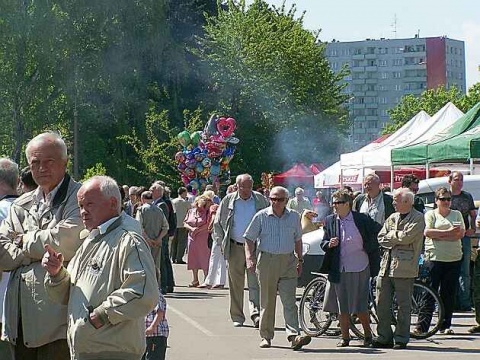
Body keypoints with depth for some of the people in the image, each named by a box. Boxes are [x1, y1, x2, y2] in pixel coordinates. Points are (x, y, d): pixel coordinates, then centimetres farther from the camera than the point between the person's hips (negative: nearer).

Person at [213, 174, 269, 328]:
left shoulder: (261, 200, 3)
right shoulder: (228, 201, 4)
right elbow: (217, 223, 11)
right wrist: (221, 243, 3)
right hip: (234, 248, 1)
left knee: (255, 283, -10)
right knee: (235, 285, 6)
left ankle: (256, 314, -16)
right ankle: (237, 317, 14)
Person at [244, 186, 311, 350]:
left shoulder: (294, 216, 8)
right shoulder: (261, 216, -1)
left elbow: (297, 239, 19)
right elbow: (249, 239, 2)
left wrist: (300, 260, 17)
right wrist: (249, 258, -9)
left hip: (288, 262, 1)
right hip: (267, 261, -1)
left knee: (289, 301, -9)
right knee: (267, 302, 6)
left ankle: (294, 336, -17)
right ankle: (266, 337, 16)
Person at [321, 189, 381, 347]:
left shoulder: (362, 219, -4)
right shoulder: (330, 221, 5)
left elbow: (379, 232, 6)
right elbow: (323, 244, 8)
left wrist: (370, 249, 4)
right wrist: (329, 244, -13)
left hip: (359, 269, -3)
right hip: (338, 269, 3)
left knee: (360, 306, 2)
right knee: (342, 306, 6)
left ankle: (368, 335, 21)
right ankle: (345, 337, 17)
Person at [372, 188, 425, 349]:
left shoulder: (418, 218, -3)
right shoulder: (392, 217, 17)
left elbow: (407, 236, -15)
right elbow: (381, 238, 10)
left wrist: (391, 235, 0)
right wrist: (397, 239, -6)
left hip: (404, 268, -6)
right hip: (386, 265, 6)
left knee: (403, 305, 0)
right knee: (382, 304, 6)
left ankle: (401, 339, 7)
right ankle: (384, 337, 14)